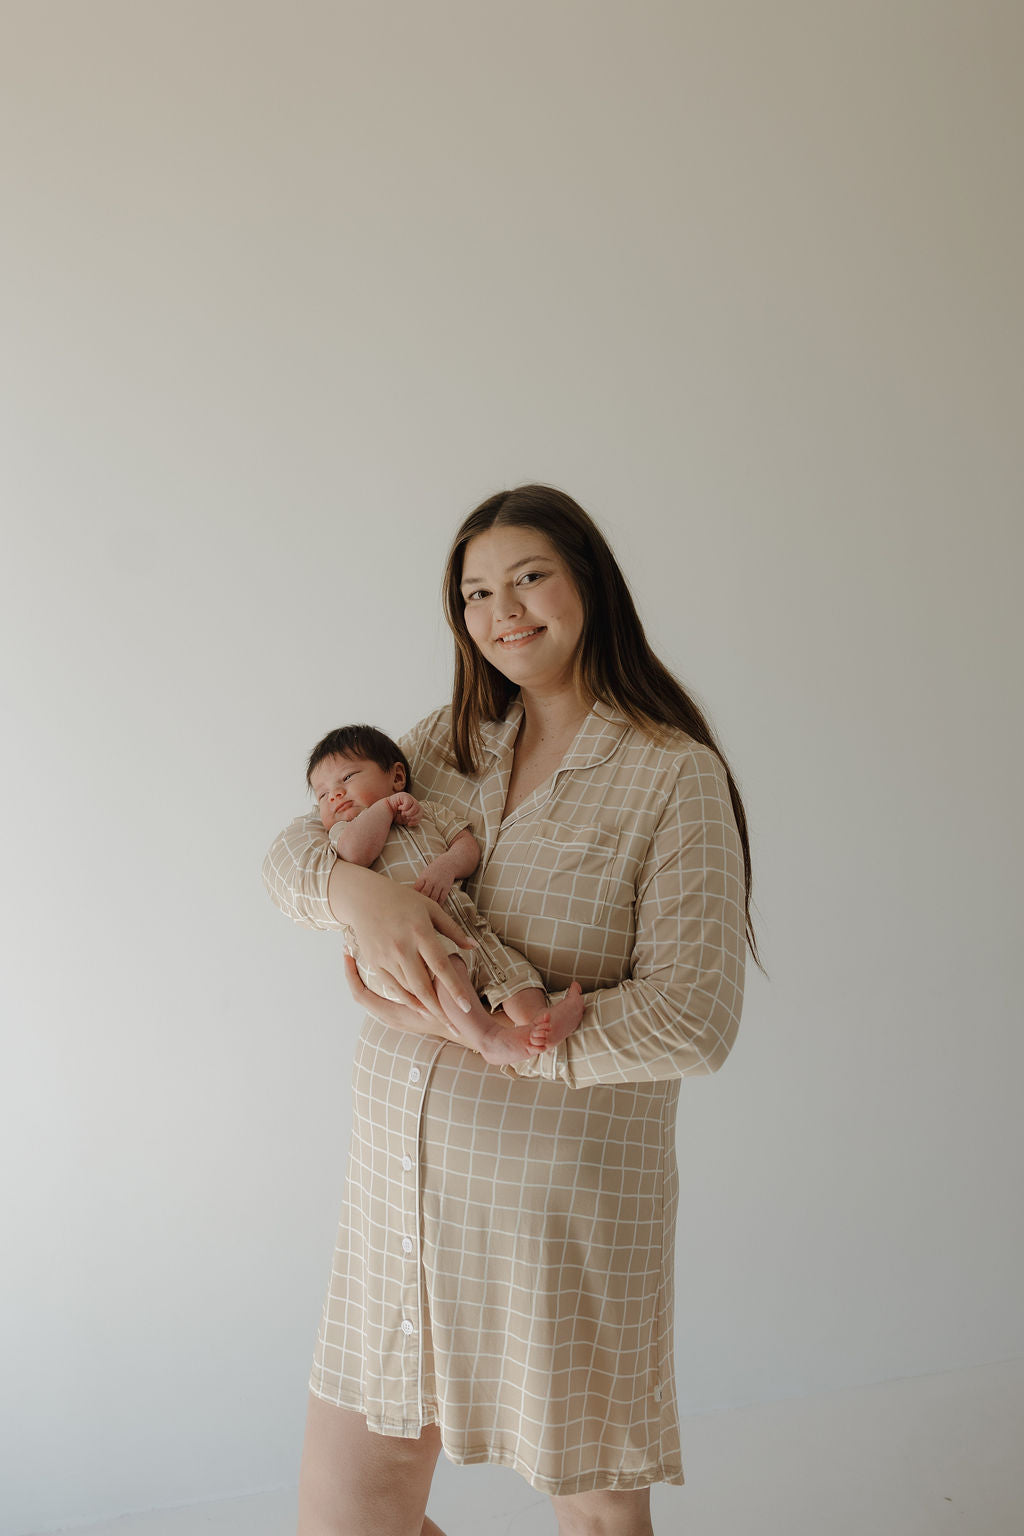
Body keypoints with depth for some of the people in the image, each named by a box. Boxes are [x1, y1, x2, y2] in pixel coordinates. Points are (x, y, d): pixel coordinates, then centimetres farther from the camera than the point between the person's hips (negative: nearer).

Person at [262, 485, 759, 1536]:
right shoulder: (449, 743, 9)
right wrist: (358, 888, -17)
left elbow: (692, 1021, -15)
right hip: (398, 1183, 5)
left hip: (563, 1202, -4)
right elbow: (294, 849, 7)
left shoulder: (676, 777, -8)